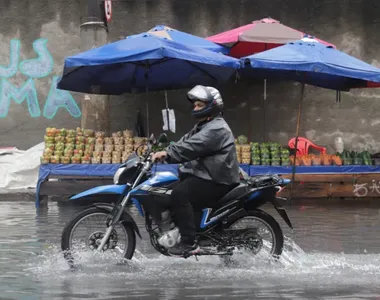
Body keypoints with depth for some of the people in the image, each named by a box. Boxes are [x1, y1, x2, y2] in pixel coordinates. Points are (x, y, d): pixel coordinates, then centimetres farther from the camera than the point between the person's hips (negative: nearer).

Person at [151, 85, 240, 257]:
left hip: (216, 181, -11)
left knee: (179, 194, -27)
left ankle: (189, 242, -26)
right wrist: (164, 152, -5)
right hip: (205, 174, 11)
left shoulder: (216, 128, -16)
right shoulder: (204, 126, 21)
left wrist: (168, 154, -31)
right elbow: (185, 141, 10)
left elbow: (192, 147, -28)